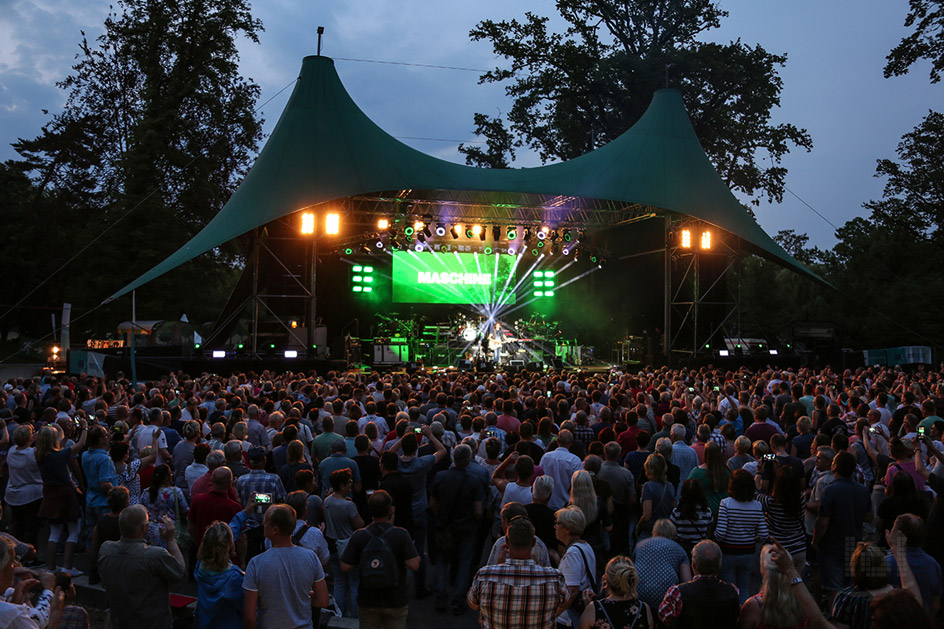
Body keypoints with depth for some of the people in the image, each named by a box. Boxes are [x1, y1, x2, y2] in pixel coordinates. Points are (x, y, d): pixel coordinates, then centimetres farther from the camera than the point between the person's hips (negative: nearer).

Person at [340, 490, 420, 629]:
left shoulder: (359, 536, -10)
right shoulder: (400, 534, -15)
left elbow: (345, 567, -8)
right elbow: (414, 565, -20)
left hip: (367, 601, 1)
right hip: (396, 601, -1)